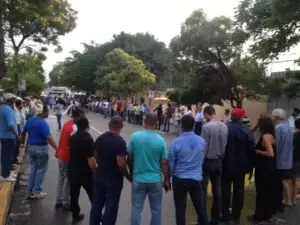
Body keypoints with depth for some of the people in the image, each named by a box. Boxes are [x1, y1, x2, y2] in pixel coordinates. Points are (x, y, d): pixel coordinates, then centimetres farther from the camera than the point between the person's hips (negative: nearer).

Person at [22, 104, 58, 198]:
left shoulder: (30, 121, 4)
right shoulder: (43, 123, -20)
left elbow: (23, 133, 17)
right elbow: (49, 138, -29)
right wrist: (57, 149, -32)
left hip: (31, 147, 8)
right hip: (41, 148, -7)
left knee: (33, 169, 17)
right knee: (41, 170, 6)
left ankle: (30, 191, 22)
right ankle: (37, 191, 13)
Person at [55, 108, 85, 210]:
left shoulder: (67, 123, 6)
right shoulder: (74, 128, -23)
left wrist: (58, 151, 22)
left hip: (61, 155, 9)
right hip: (68, 157, -9)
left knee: (61, 179, 17)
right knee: (68, 181, 4)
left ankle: (59, 201, 27)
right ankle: (66, 203, 15)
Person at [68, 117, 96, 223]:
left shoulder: (72, 137, 3)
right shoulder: (88, 139, -21)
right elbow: (90, 159, -24)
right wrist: (95, 168, -8)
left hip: (72, 170, 7)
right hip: (85, 172, -6)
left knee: (74, 194, 15)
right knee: (93, 195, 9)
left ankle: (75, 215, 26)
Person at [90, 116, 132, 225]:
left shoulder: (100, 138, 0)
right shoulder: (120, 141, -21)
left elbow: (95, 156, 11)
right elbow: (121, 163, -25)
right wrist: (128, 176, -11)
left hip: (99, 177, 7)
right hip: (114, 180, -6)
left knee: (96, 204, 19)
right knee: (111, 207, 8)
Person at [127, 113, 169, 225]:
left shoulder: (135, 136, -9)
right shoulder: (160, 140, -11)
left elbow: (129, 158, -2)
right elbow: (164, 163, -6)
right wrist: (166, 180, 7)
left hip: (138, 178, 1)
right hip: (155, 179, 0)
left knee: (136, 208, 14)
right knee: (156, 209, 15)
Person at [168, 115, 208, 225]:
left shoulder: (176, 142, -15)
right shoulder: (202, 141, -5)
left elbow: (171, 162, -5)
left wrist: (171, 175, 13)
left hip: (180, 179, -2)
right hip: (197, 178, 3)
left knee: (180, 209, 11)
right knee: (201, 208, 17)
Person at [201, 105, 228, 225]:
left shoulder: (206, 126, -17)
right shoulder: (224, 126, 0)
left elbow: (204, 147, -16)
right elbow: (225, 145, 2)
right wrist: (220, 157, 13)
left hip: (207, 161, -6)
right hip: (218, 161, 6)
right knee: (217, 191, 14)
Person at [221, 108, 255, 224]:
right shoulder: (247, 131, -7)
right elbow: (252, 150, -3)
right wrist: (249, 165, 7)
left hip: (227, 164, -2)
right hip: (241, 165, 2)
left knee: (226, 189, 9)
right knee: (239, 190, 13)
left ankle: (225, 215, 13)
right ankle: (236, 215, 21)